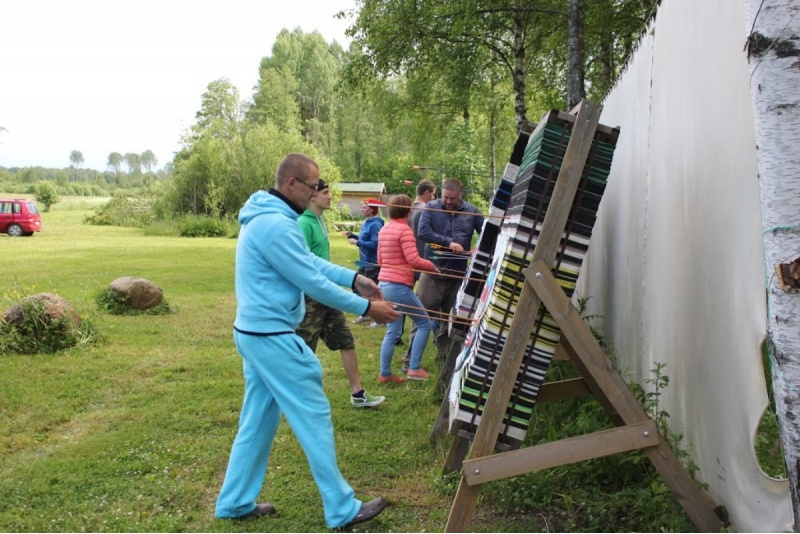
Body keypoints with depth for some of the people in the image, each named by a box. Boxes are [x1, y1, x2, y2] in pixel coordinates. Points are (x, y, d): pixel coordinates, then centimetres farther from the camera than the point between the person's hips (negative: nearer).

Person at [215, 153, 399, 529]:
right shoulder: (277, 225, -22)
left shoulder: (266, 217, 12)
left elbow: (310, 261, 14)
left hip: (254, 332, 10)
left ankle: (235, 502, 28)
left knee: (258, 419, 17)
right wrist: (367, 308, -13)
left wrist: (355, 279, 7)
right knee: (314, 416, -1)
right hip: (273, 338, -10)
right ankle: (342, 509, 10)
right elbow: (312, 282, -21)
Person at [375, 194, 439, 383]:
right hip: (399, 286, -8)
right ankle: (414, 368, 4)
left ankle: (385, 373, 14)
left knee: (392, 331, 13)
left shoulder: (384, 230, 13)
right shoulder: (404, 229, -13)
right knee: (425, 323, 6)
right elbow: (413, 260, -18)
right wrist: (432, 266, -3)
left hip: (384, 284, 8)